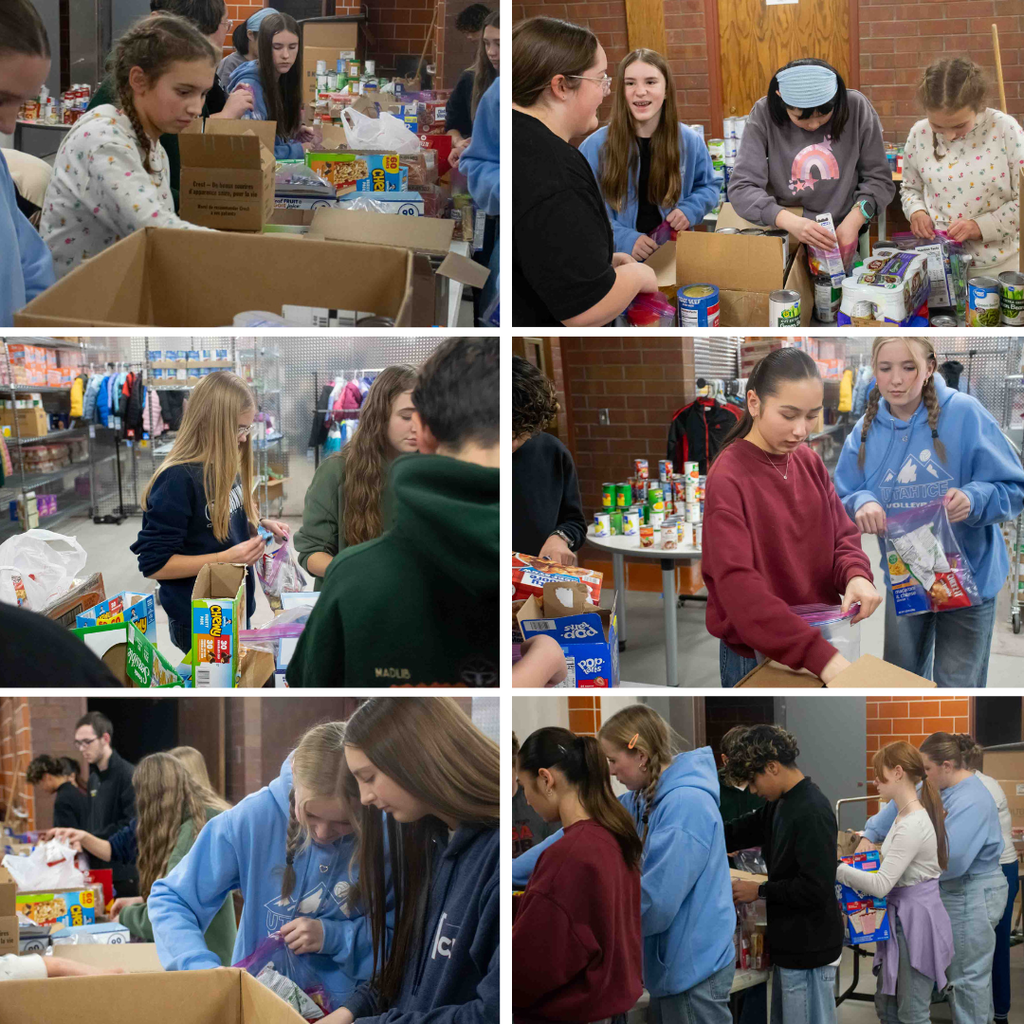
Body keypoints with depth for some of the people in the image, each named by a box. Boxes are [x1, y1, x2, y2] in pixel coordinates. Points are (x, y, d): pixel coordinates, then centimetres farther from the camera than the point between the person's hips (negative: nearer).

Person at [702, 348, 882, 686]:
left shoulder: (810, 462, 3)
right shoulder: (727, 479, -18)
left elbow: (842, 537, 8)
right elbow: (739, 586, -27)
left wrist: (856, 575, -18)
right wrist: (822, 657, -35)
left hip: (820, 642, 6)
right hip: (756, 657, -6)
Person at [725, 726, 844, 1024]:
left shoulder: (812, 812, -21)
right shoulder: (781, 805, 9)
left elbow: (815, 888, -25)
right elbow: (741, 831, 26)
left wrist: (760, 891, -14)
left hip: (808, 951, -10)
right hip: (790, 944, 10)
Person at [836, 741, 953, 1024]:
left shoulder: (912, 825, -23)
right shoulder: (908, 815, 9)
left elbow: (881, 885, -25)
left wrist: (835, 870, -18)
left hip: (915, 920, -10)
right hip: (902, 915, 10)